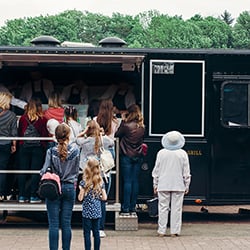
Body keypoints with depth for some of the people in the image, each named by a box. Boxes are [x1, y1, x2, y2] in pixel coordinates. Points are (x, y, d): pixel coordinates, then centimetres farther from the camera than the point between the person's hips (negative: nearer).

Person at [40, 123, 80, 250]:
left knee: (53, 224, 2)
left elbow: (44, 171, -8)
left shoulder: (51, 152, -10)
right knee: (66, 223, 8)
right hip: (70, 188, 2)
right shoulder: (75, 150, -4)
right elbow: (77, 170, 7)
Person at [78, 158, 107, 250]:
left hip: (87, 212, -4)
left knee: (87, 233, 2)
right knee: (96, 233, 10)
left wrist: (80, 189, 5)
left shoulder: (84, 182, -11)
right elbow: (104, 197, 0)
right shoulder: (100, 182, 1)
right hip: (97, 211, 4)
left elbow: (80, 198, -10)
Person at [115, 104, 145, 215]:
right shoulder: (142, 127, 1)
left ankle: (126, 209, -1)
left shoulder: (127, 126, -15)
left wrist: (123, 121, 5)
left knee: (127, 182, -2)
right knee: (135, 181, 8)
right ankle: (133, 208, 11)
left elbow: (117, 135, -2)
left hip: (126, 156, -4)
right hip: (138, 156, 4)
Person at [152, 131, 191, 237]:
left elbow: (156, 170, 3)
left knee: (163, 208, 5)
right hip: (178, 186, -1)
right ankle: (175, 231, 4)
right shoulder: (183, 154, -4)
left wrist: (155, 184, 12)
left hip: (163, 185, 1)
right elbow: (186, 172, 0)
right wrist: (186, 186, 9)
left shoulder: (161, 153, -2)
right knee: (176, 208, 4)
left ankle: (161, 230, 5)